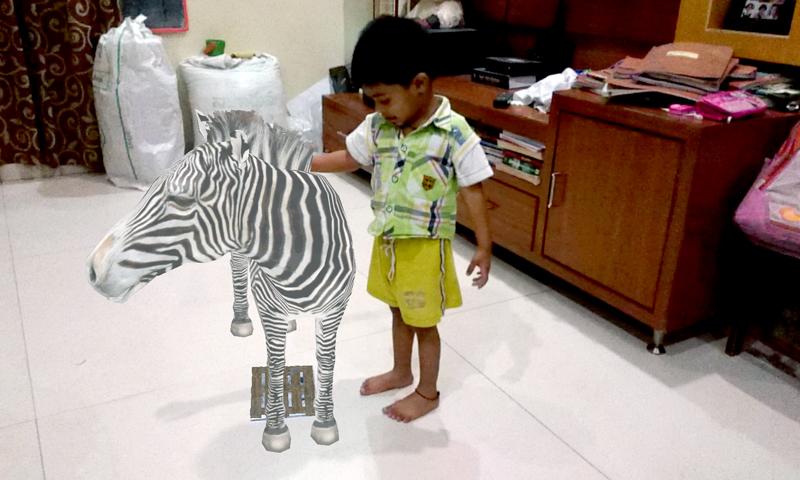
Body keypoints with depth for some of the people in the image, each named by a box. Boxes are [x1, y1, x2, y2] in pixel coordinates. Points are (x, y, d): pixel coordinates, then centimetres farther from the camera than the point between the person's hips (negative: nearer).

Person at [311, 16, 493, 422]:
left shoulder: (454, 134, -21)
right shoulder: (378, 126, -5)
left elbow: (473, 191, -16)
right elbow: (348, 158, 8)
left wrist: (484, 247, -14)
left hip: (424, 247, -6)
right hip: (386, 241, 6)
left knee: (423, 322, 10)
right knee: (399, 312, 24)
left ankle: (428, 393, 32)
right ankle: (401, 373, 47)